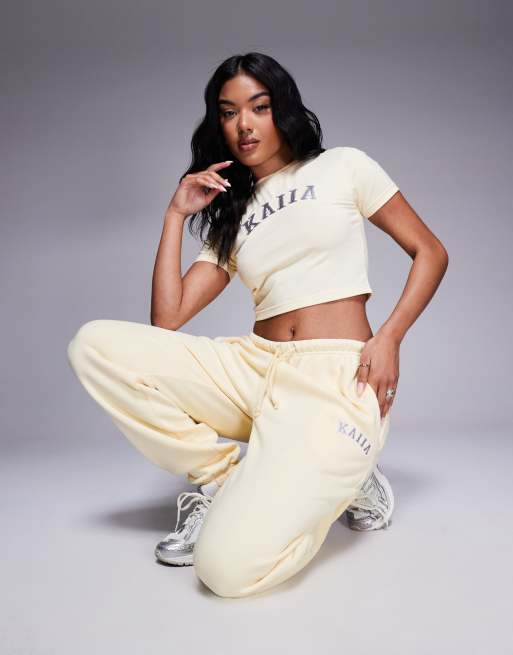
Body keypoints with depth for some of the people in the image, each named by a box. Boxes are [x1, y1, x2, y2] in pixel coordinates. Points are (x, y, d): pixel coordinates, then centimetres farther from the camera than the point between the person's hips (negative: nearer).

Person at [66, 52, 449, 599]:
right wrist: (177, 214, 8)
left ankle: (343, 479, 6)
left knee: (229, 566, -23)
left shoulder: (343, 166, 9)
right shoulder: (231, 215, 18)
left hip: (337, 378, -5)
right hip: (256, 367, 5)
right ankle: (222, 479, -3)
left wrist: (389, 338, -10)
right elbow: (166, 319, 7)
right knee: (96, 345, -13)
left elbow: (430, 252, 7)